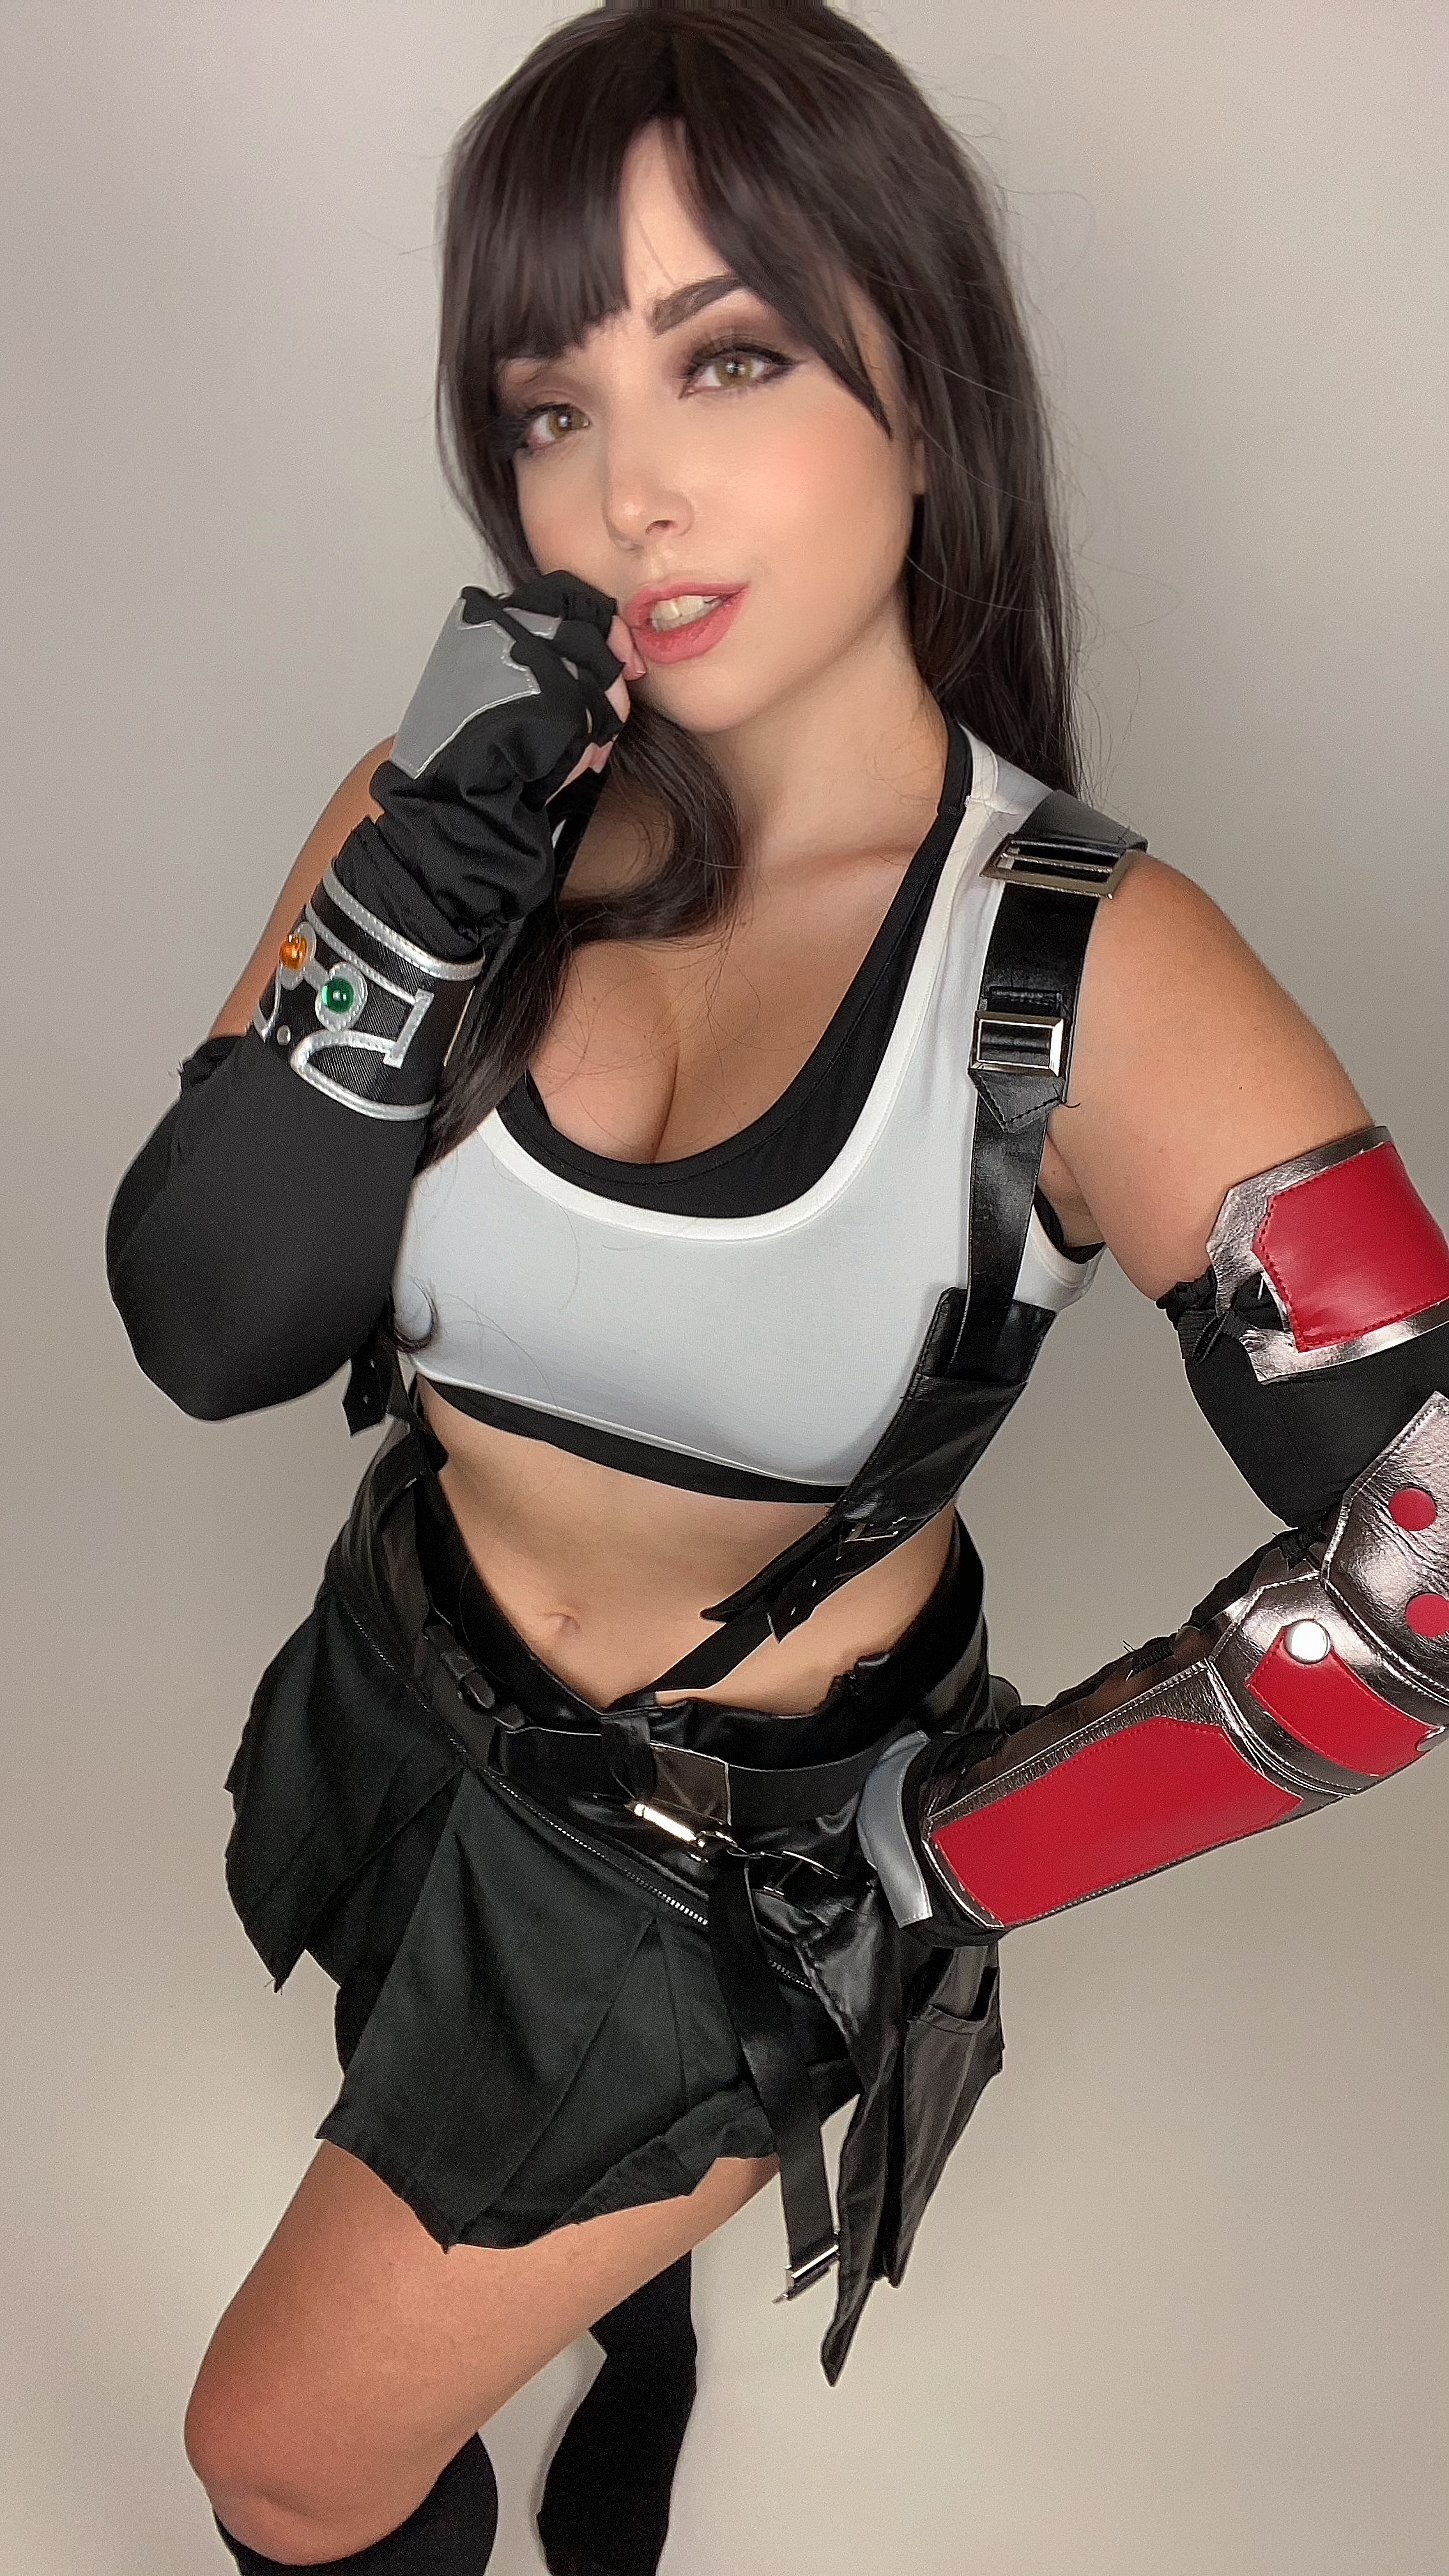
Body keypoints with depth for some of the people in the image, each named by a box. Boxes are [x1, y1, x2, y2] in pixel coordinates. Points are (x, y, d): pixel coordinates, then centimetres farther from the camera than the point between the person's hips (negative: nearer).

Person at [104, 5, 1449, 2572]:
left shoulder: (1082, 968, -25)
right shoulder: (467, 805, -13)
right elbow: (205, 1329, -18)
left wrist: (960, 1858, -20)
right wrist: (427, 887, -31)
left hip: (735, 1861, -4)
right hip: (406, 1700, 5)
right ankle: (628, 2322, 69)